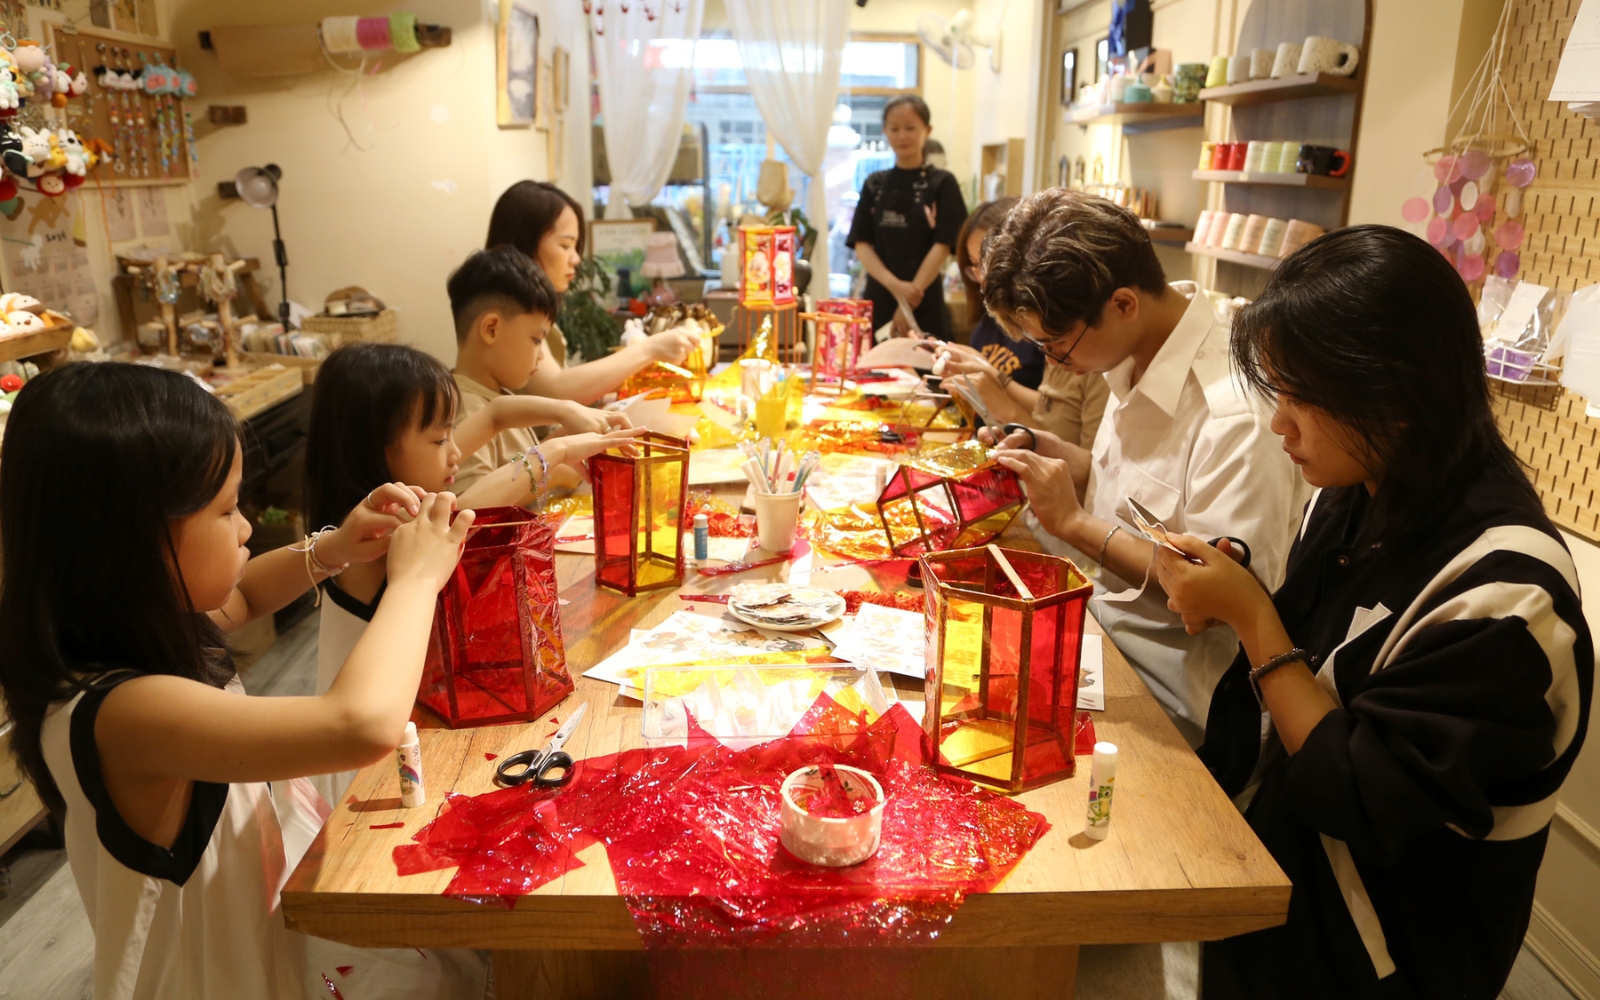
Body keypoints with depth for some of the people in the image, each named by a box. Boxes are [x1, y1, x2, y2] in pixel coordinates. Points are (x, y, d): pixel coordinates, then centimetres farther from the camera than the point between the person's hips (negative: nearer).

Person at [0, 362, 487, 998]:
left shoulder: (130, 627, -7)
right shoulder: (123, 711, -34)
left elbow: (237, 594, 17)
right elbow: (362, 724, -49)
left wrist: (333, 550, -4)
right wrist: (415, 576, -30)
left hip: (276, 916, 8)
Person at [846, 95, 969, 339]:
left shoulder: (942, 183, 0)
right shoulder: (874, 184, 9)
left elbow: (942, 245, -6)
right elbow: (861, 243, 2)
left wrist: (914, 292, -15)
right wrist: (894, 284, -13)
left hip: (924, 303, -3)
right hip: (878, 298, 3)